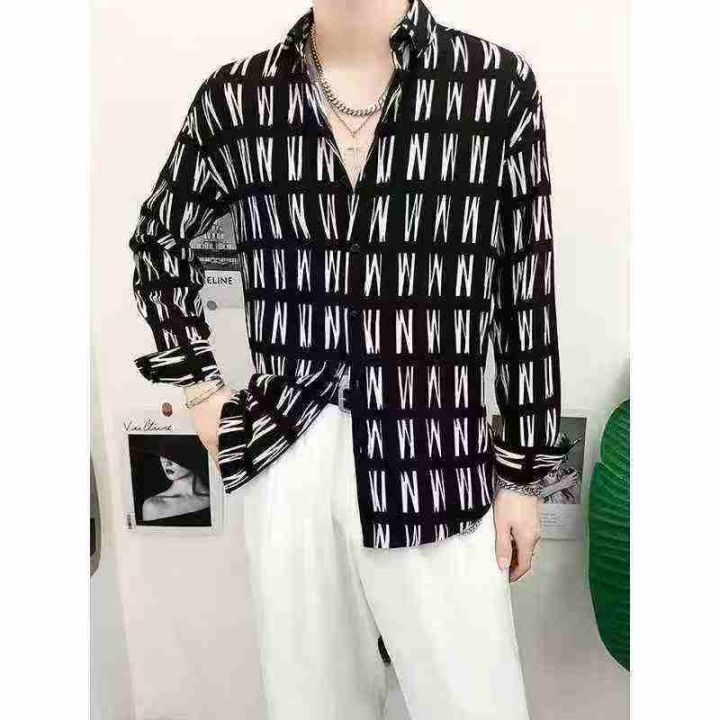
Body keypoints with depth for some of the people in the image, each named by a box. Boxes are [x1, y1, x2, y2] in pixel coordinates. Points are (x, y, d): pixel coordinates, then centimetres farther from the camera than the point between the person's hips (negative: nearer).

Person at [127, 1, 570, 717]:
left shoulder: (498, 82, -3)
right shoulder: (236, 96, 2)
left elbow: (526, 296, 1)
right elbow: (159, 238, 18)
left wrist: (523, 472, 5)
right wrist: (197, 383, 9)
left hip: (434, 458, -1)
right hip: (280, 455, 2)